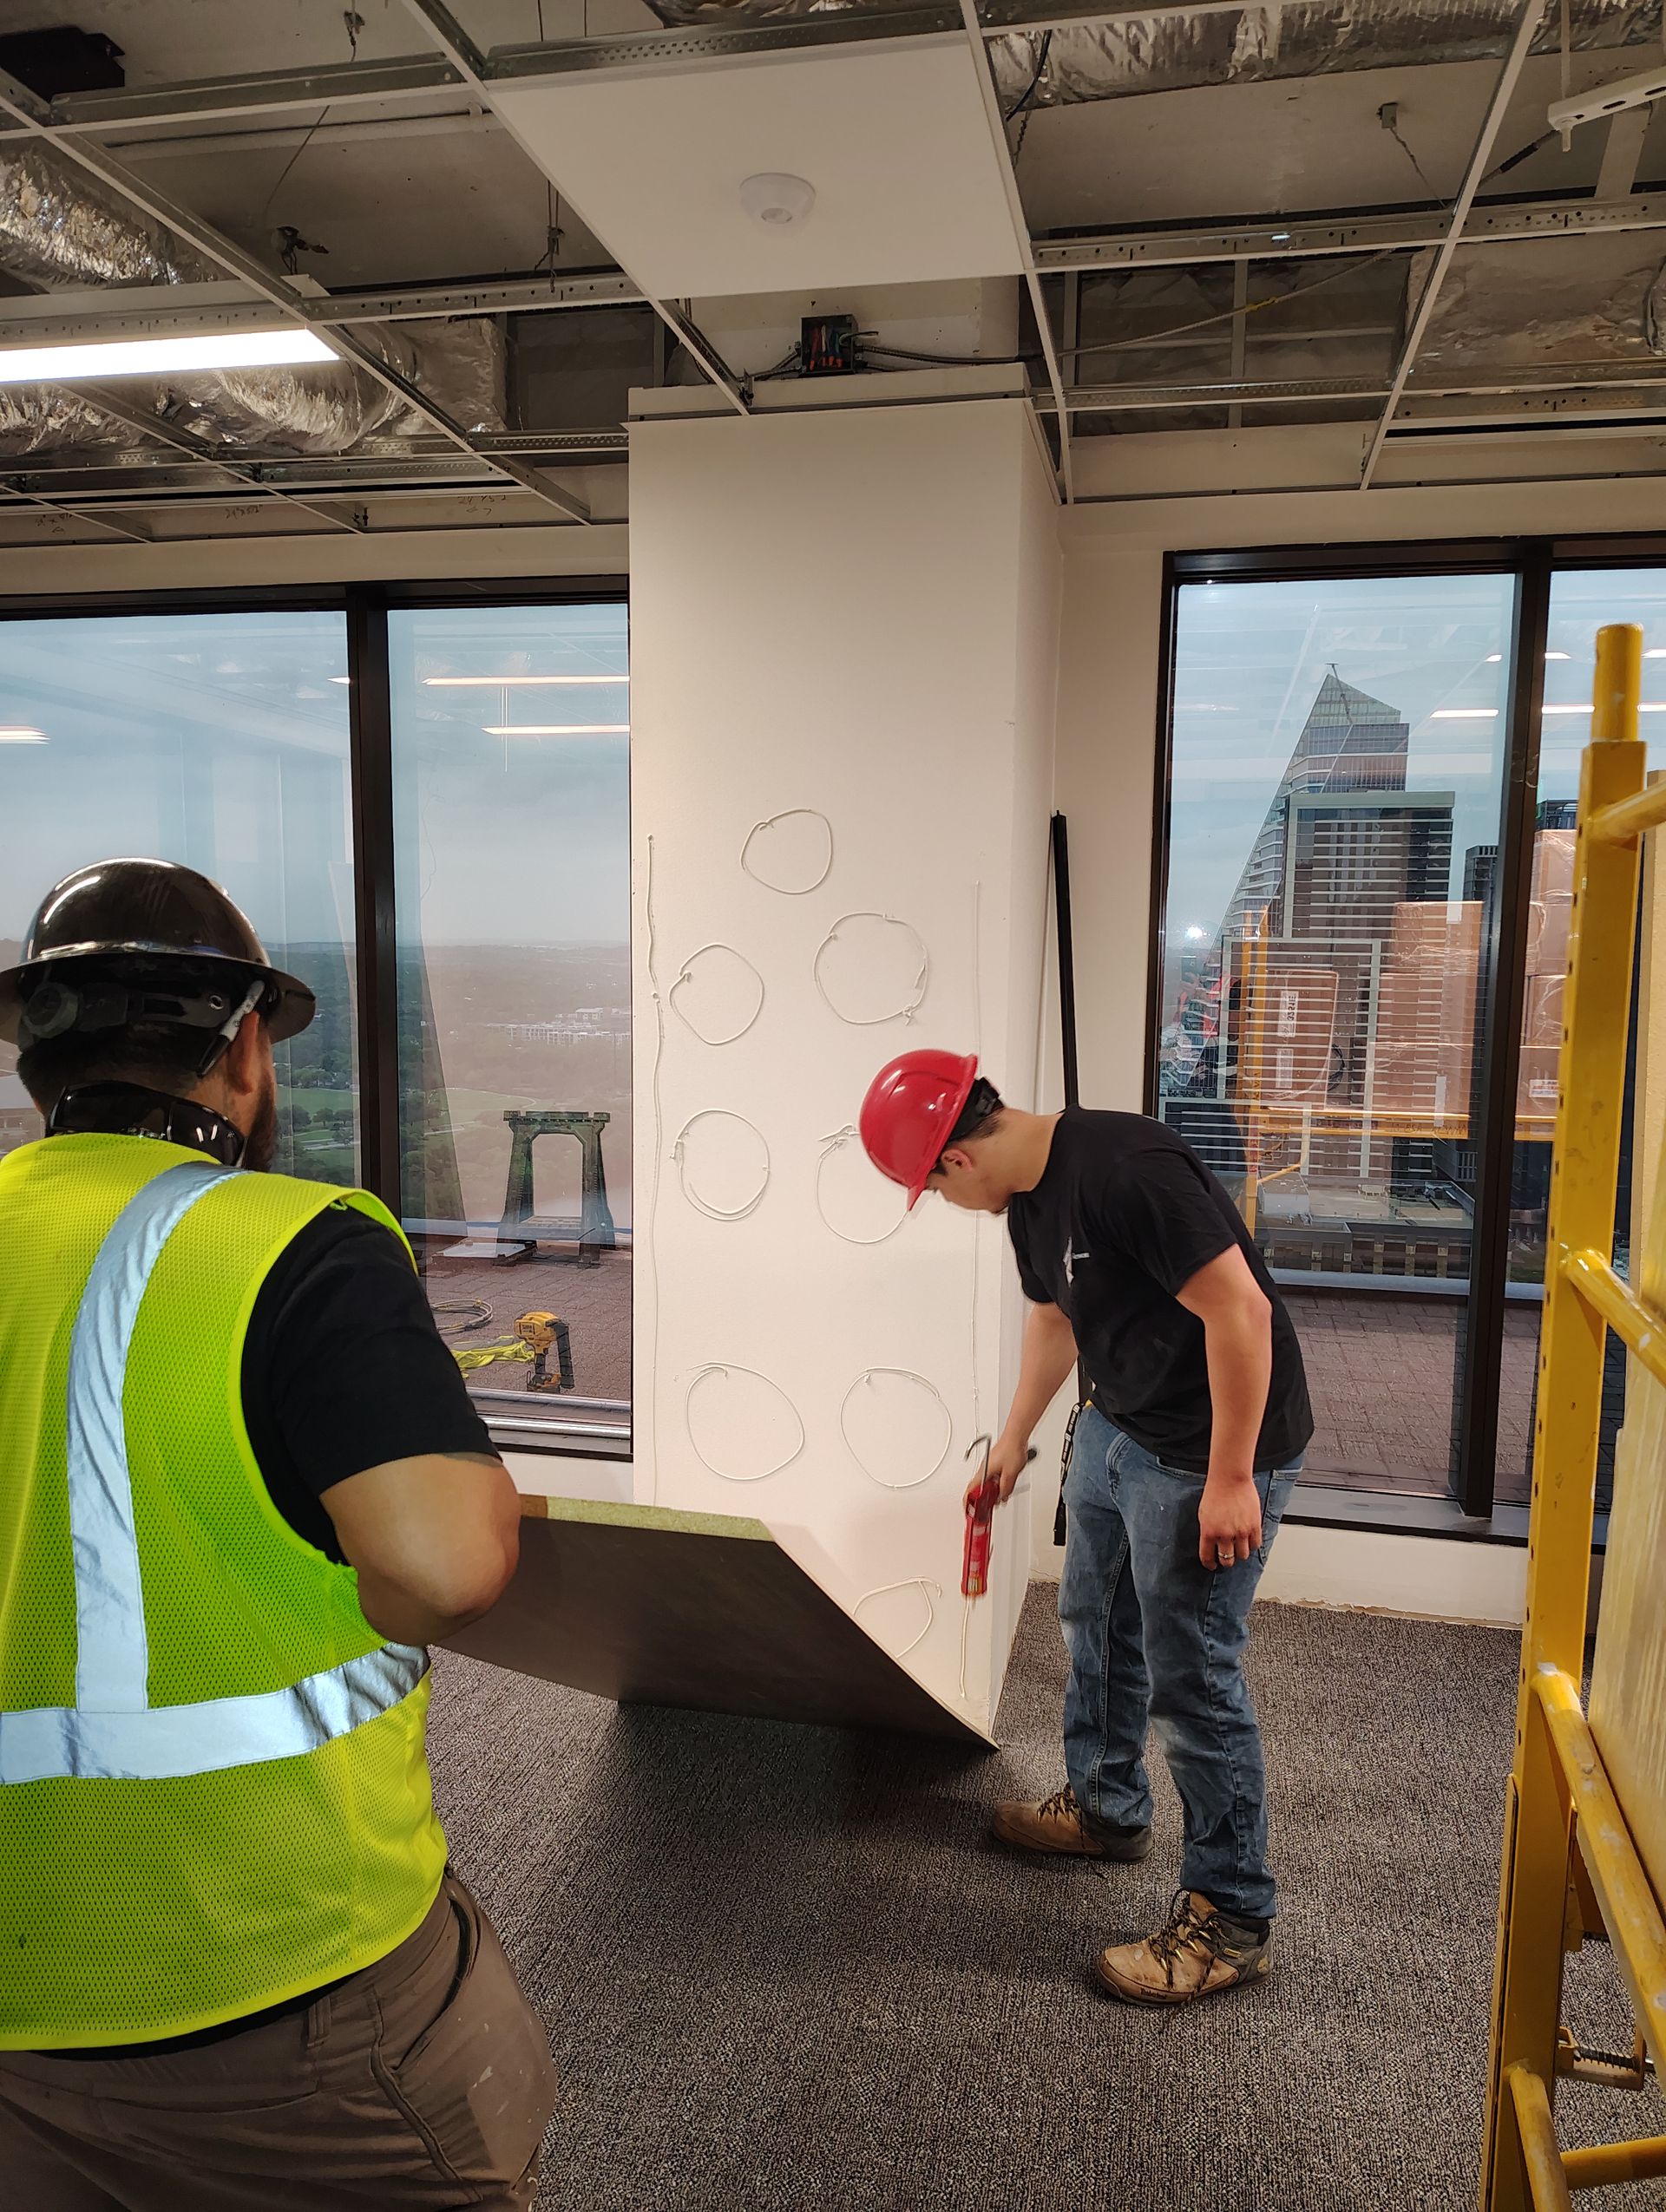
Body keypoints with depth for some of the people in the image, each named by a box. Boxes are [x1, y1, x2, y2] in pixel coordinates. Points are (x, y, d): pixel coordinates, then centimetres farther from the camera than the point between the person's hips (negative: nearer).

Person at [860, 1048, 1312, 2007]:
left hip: (1214, 1452, -10)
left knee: (1190, 1677, -1)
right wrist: (1015, 1437, 31)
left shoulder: (1125, 1169, -28)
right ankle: (1107, 1807, 45)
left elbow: (1239, 1309, -28)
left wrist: (1230, 1479, -24)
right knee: (1097, 1623, 22)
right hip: (1119, 1427, 10)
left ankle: (1233, 1919, 18)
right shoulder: (1030, 1196, 3)